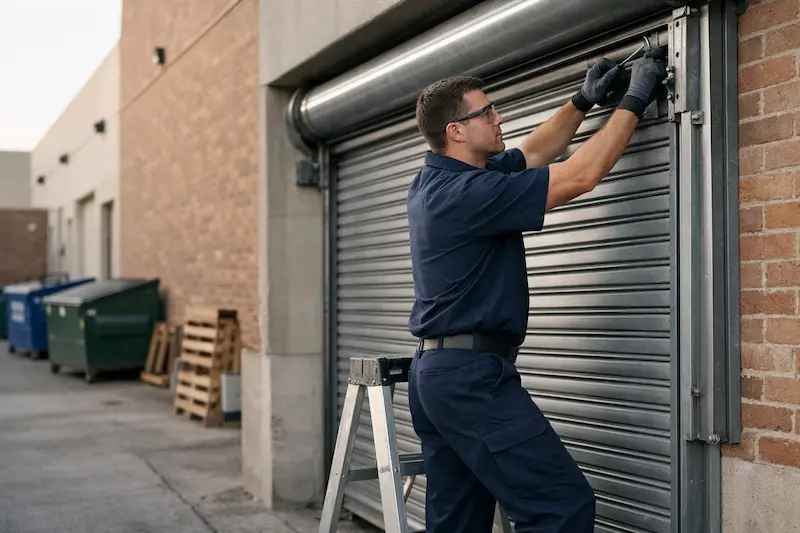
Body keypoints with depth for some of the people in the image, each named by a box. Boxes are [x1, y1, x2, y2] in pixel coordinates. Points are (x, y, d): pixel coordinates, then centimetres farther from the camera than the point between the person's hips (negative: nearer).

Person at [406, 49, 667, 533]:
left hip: (434, 371, 10)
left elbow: (534, 153, 26)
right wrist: (634, 101, -5)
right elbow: (581, 176, -15)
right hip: (472, 374, -10)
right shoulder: (467, 193, -18)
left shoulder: (435, 182, 12)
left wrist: (583, 101, 22)